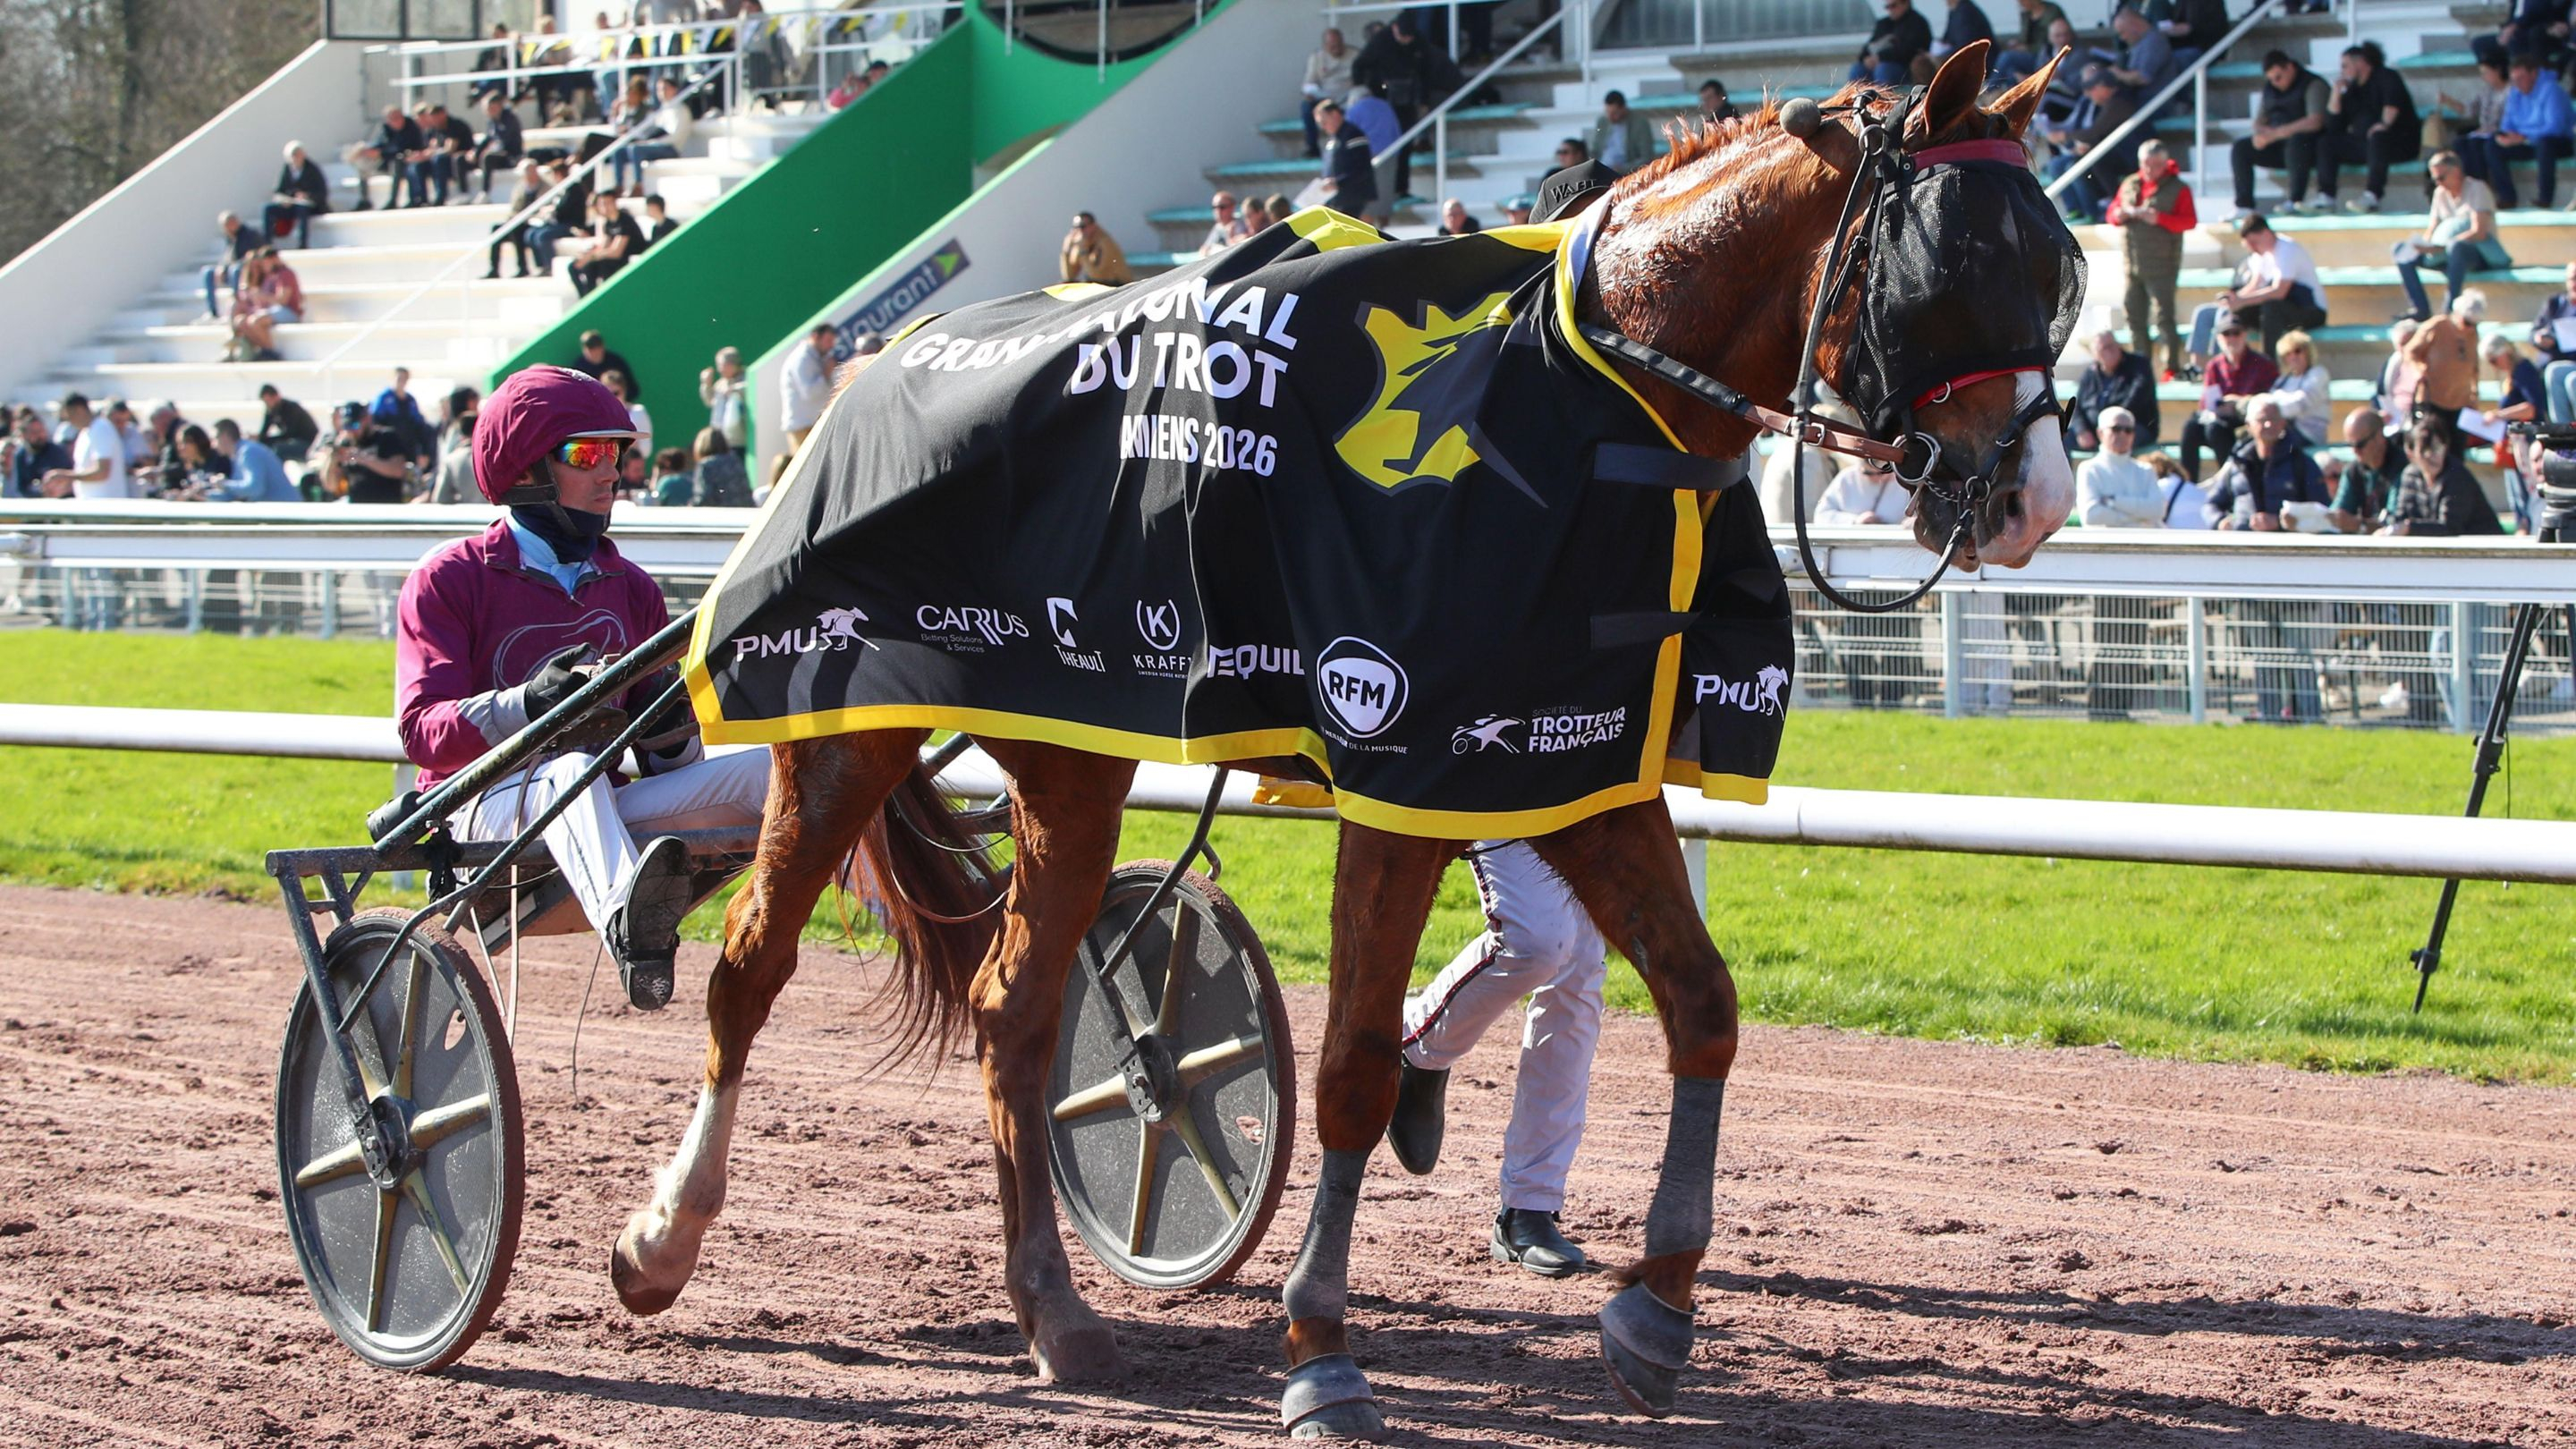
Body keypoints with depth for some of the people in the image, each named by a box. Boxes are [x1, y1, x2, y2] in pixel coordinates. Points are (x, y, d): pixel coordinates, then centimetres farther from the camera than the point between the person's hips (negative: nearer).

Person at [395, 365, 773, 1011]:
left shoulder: (630, 588, 20)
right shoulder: (448, 581, 3)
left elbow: (660, 757, 17)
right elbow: (423, 731, -11)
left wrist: (670, 736, -10)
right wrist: (528, 703, -30)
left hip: (606, 810, 6)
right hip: (489, 806, -6)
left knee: (763, 768, -19)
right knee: (571, 771, -41)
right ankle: (627, 926, -74)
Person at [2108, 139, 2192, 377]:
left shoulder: (2177, 189, -2)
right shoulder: (2129, 184, 14)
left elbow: (2190, 221, -10)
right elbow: (2111, 213, 18)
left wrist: (2160, 218, -22)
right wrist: (2119, 215, -6)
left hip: (2161, 266, -6)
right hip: (2132, 265, 6)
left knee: (2164, 317, -10)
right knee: (2135, 318, 8)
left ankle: (2172, 366, -8)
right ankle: (2141, 365, 15)